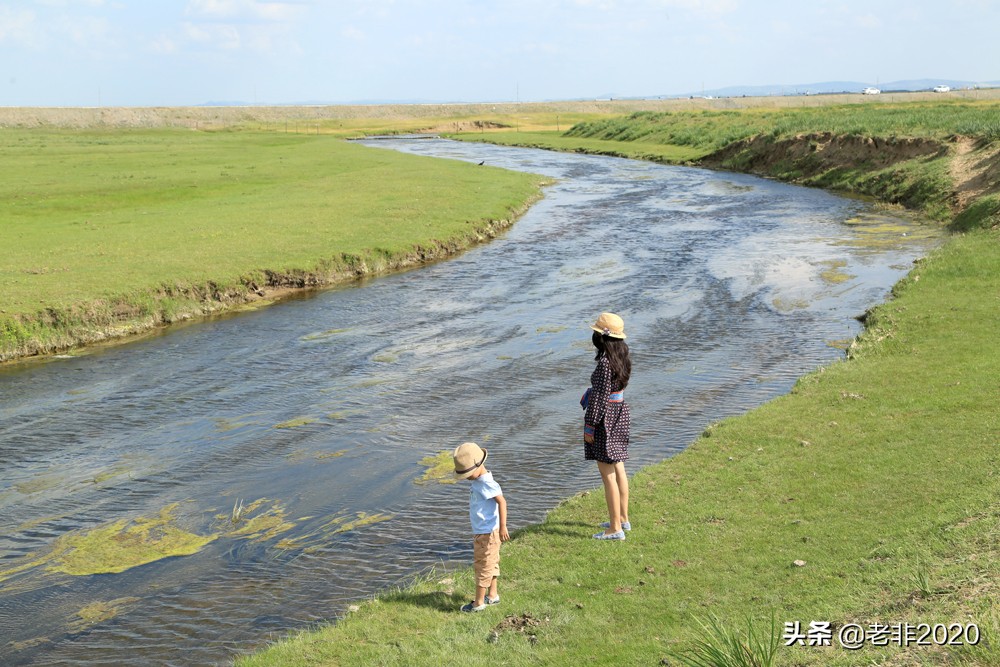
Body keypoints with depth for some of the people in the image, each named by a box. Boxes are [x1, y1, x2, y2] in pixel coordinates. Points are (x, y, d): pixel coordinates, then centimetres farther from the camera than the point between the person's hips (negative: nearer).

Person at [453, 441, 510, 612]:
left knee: (483, 566, 0)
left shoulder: (486, 483, -22)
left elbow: (502, 501, -29)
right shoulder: (479, 481, 7)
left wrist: (502, 527, -31)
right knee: (491, 564, 19)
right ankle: (492, 596, 31)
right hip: (481, 531, 9)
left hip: (487, 532, -9)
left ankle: (478, 603, 10)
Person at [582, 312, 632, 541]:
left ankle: (615, 528, 5)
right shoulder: (622, 355, 3)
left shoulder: (605, 362, -24)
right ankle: (623, 519, 31)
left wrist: (590, 426, -14)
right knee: (618, 469, 19)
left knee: (607, 473, -1)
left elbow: (600, 397, -21)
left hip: (605, 417, -9)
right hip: (620, 412, 9)